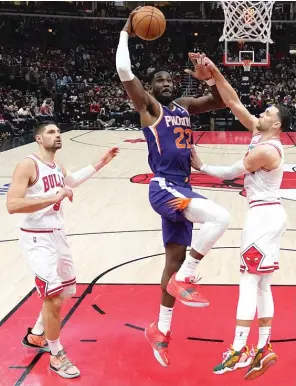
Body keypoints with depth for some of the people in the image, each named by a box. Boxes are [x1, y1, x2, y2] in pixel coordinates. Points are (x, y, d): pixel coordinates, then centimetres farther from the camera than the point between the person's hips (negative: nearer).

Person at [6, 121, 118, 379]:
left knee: (62, 292, 20)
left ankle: (35, 335, 40)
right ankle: (56, 356, 9)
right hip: (37, 238, -9)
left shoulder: (58, 167, 9)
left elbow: (72, 180, 33)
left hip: (57, 234, 9)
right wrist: (54, 198, -31)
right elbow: (12, 205, -28)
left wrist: (102, 162, 30)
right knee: (54, 298, -10)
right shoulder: (28, 166, -17)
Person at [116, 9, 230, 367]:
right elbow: (124, 71, -14)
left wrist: (210, 78, 4)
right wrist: (127, 31, -5)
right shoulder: (148, 106, 0)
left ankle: (160, 330, 24)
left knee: (175, 261, 11)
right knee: (220, 217, -28)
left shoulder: (184, 106, 19)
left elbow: (221, 101, 23)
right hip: (163, 188, -8)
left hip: (182, 189, 8)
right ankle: (184, 279, -11)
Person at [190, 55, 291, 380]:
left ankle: (239, 352, -4)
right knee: (262, 285, 10)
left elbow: (229, 173, -10)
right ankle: (262, 351, 15)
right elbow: (233, 103, 8)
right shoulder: (259, 134, 9)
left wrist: (200, 166, 3)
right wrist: (215, 73, 0)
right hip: (268, 214, 10)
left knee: (249, 282, -8)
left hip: (263, 216, -10)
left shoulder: (265, 150, -18)